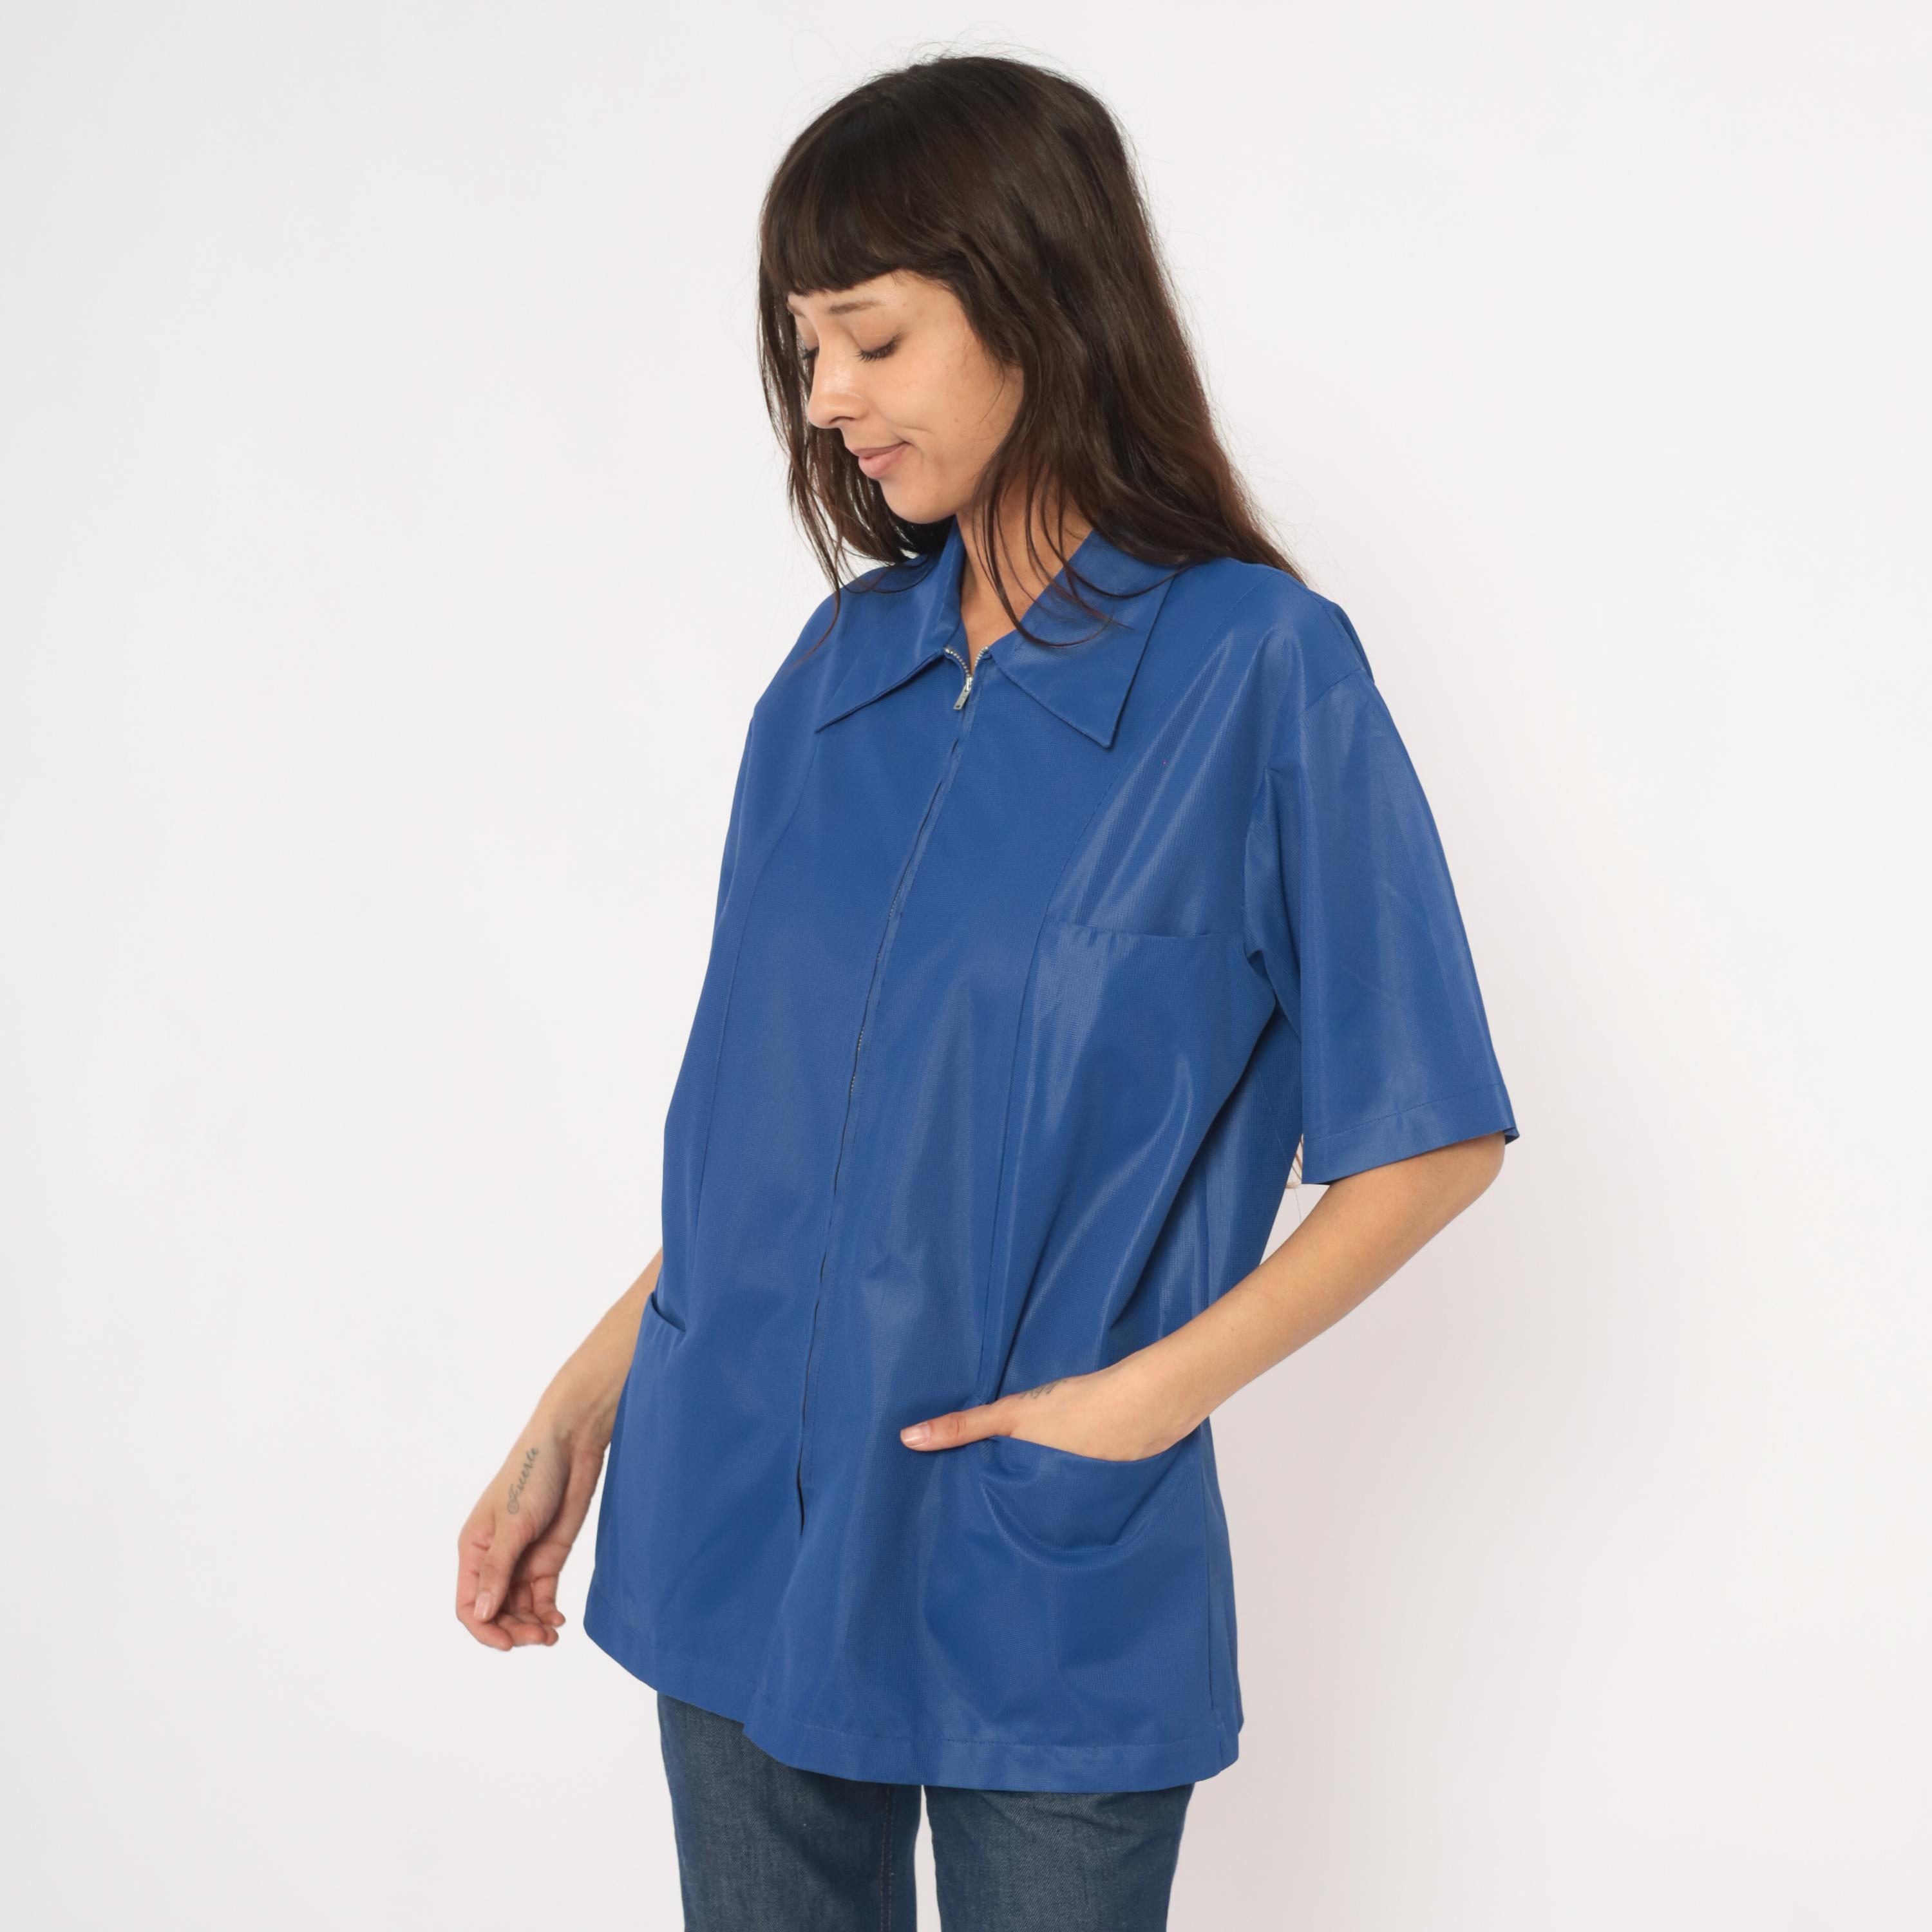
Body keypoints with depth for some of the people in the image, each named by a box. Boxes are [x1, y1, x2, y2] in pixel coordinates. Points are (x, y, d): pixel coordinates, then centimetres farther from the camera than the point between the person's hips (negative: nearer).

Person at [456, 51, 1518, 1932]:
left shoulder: (1260, 671, -12)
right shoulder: (841, 665, 4)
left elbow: (1433, 1137, -8)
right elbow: (754, 1110, 10)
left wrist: (1149, 1391, -14)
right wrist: (581, 1409, 6)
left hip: (1047, 1586, -4)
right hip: (737, 1541, 5)